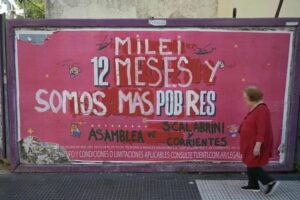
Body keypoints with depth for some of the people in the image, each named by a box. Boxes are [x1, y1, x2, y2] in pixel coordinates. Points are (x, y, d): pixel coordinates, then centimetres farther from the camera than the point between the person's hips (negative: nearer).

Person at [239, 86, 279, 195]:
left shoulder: (261, 109, -22)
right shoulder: (254, 108, 8)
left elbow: (262, 130, -26)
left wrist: (257, 146, -26)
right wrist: (238, 129, 16)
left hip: (256, 144, -10)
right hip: (251, 143, 10)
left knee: (252, 165, -2)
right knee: (250, 164, 16)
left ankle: (271, 182, 8)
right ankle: (253, 185, 27)